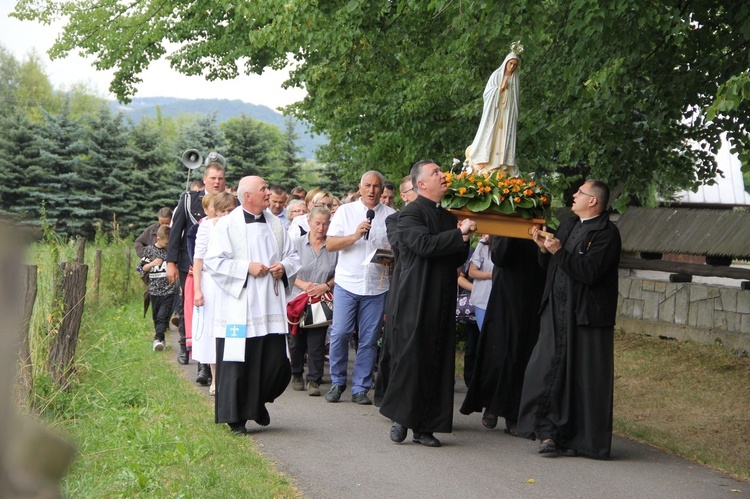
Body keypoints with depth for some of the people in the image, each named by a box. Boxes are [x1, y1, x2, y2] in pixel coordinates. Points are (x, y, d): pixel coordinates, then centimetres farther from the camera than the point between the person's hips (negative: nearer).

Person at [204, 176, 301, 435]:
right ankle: (235, 418, 9)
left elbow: (292, 256, 21)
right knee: (236, 363, -2)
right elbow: (212, 261, -10)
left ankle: (258, 402, 27)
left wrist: (283, 266, -1)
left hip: (270, 305, 5)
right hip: (238, 309, -4)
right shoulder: (227, 224, -4)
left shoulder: (275, 224, 12)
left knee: (277, 364, 1)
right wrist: (246, 267, -15)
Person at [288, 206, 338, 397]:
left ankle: (314, 380, 1)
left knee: (317, 343, -5)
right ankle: (296, 375, 29)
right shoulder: (298, 244, 2)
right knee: (297, 342, 10)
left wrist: (326, 286, -13)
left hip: (321, 301, -1)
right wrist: (302, 284, -13)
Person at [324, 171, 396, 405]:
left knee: (369, 339, 2)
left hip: (377, 286, 1)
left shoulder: (391, 216, 8)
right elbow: (330, 244, -1)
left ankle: (360, 388, 11)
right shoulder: (345, 211, 6)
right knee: (340, 334, -5)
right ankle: (337, 383, 12)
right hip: (347, 283, -1)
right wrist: (355, 236, -14)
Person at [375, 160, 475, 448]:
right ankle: (400, 419, 8)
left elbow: (458, 259, 19)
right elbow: (424, 244, -24)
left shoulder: (448, 216, 17)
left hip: (441, 304, 7)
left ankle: (424, 426, 11)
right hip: (414, 303, -7)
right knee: (409, 359, -5)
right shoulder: (410, 214, -7)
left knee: (436, 364, 6)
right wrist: (459, 234, -18)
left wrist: (463, 238, 0)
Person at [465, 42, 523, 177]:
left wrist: (514, 115, 4)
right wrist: (500, 88, -13)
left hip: (508, 114, 3)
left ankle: (503, 168, -4)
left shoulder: (515, 78, 9)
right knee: (490, 136, -5)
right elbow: (487, 93, -3)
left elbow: (515, 98, 13)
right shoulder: (496, 75, 0)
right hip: (494, 112, -3)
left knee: (504, 139, -2)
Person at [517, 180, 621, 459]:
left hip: (586, 317, -7)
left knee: (585, 381, -1)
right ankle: (551, 433, 7)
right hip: (557, 313, 7)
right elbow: (551, 267, 19)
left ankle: (587, 442, 7)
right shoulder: (568, 226, 16)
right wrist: (544, 249, 1)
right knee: (549, 371, 2)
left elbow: (590, 272, -21)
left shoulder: (607, 233, -10)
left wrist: (559, 252, -21)